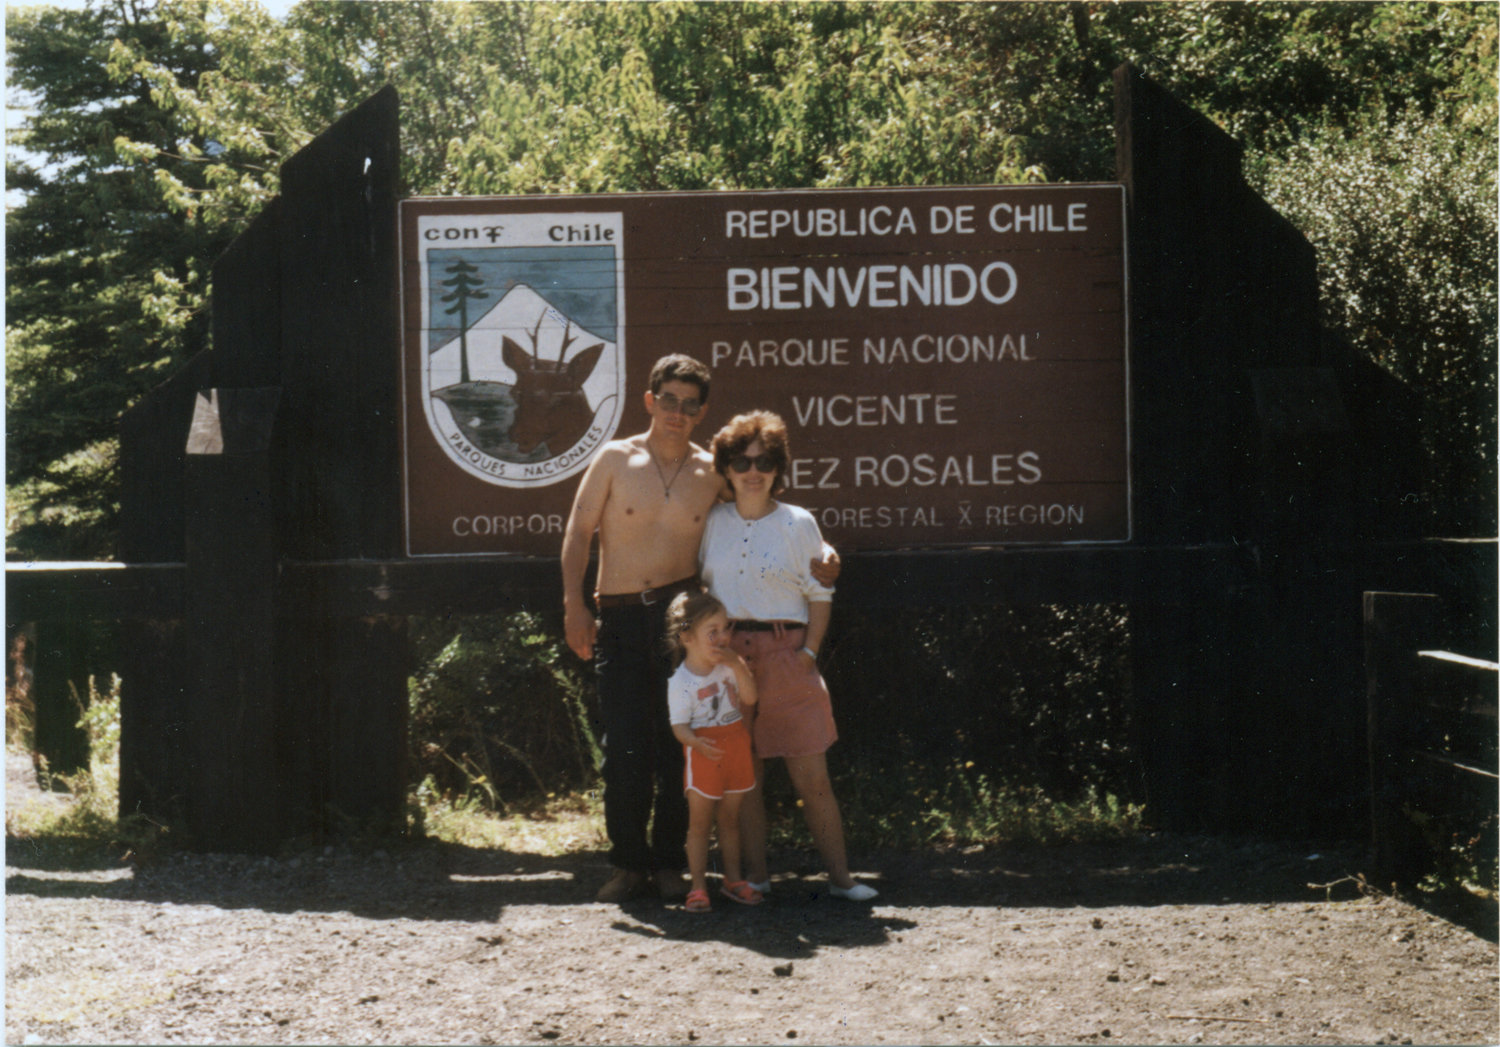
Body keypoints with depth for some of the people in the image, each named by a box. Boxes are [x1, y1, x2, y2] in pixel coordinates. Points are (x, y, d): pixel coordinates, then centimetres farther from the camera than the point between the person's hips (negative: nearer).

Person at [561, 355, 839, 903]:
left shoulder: (712, 473, 7)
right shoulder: (615, 459, 3)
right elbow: (578, 532, 4)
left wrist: (820, 552, 2)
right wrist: (574, 606, -6)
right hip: (620, 617, -1)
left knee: (678, 745, 2)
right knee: (624, 748, -5)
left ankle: (669, 862, 13)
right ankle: (628, 864, 7)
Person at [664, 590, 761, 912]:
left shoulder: (728, 666, 3)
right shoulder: (680, 682, -13)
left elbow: (750, 699, -5)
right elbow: (679, 725, -17)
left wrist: (737, 665, -15)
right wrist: (696, 743, -36)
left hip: (735, 749, 5)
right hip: (703, 755, -5)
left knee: (730, 818, 13)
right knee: (699, 822, 1)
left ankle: (732, 879, 22)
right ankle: (698, 886, 7)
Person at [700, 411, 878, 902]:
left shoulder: (799, 523, 3)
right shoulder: (713, 522, 9)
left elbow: (820, 594, 6)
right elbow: (697, 585, 16)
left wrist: (809, 652, -4)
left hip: (786, 656, -2)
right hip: (728, 657, 2)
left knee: (812, 776, -3)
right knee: (743, 774, 3)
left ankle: (840, 877, 3)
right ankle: (756, 876, 10)